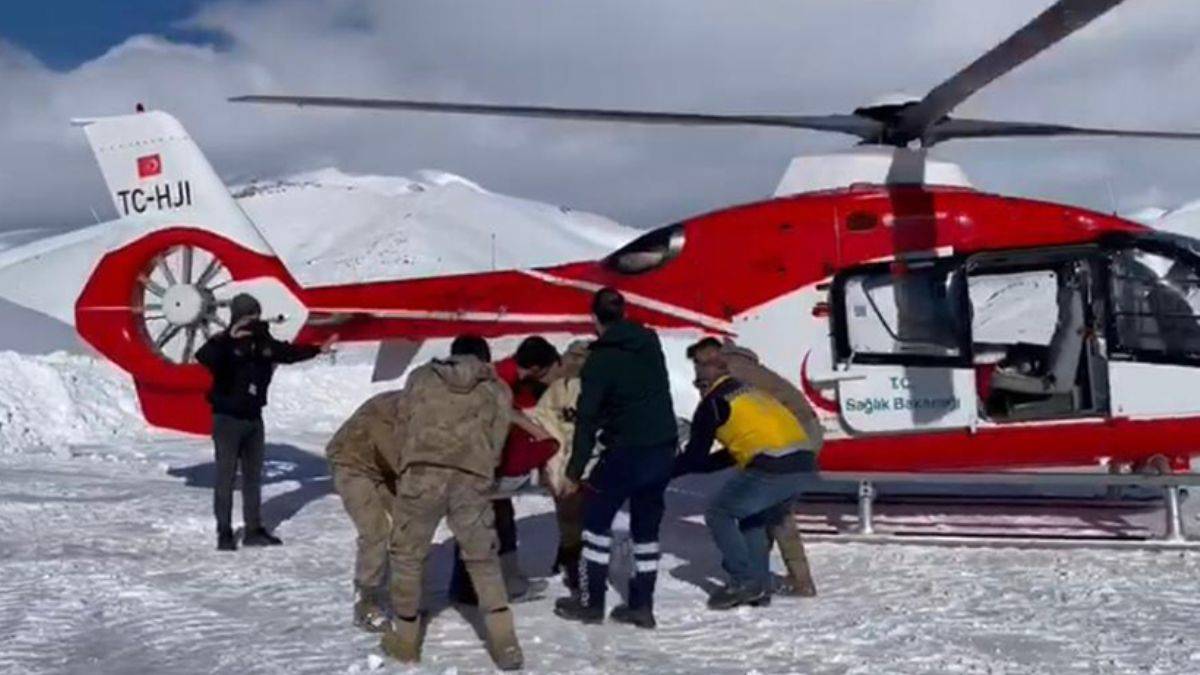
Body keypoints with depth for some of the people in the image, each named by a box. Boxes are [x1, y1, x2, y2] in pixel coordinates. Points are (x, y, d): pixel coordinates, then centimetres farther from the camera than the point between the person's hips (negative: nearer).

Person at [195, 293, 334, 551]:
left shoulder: (264, 342, 3)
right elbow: (203, 357, -35)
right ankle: (224, 532, 4)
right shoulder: (224, 343, -15)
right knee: (226, 477, -3)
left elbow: (289, 352, 20)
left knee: (253, 475, 12)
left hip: (254, 418, 6)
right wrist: (228, 339, -48)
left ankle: (254, 529, 21)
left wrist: (318, 349, 25)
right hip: (228, 419, -6)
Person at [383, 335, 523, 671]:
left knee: (407, 555, 16)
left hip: (422, 474, -1)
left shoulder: (421, 376, 20)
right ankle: (504, 642, 12)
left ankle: (405, 639, 24)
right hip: (472, 480, 1)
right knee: (483, 558, 16)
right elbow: (495, 445, 16)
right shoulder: (498, 390, 20)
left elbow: (405, 427, 17)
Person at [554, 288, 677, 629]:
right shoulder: (651, 343, 4)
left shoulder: (601, 359, -12)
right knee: (646, 526, 15)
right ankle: (641, 605, 18)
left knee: (596, 520, 10)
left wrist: (575, 469, -8)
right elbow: (656, 394, 9)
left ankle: (590, 601, 14)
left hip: (627, 452, -6)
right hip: (664, 449, 6)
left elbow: (588, 418, -13)